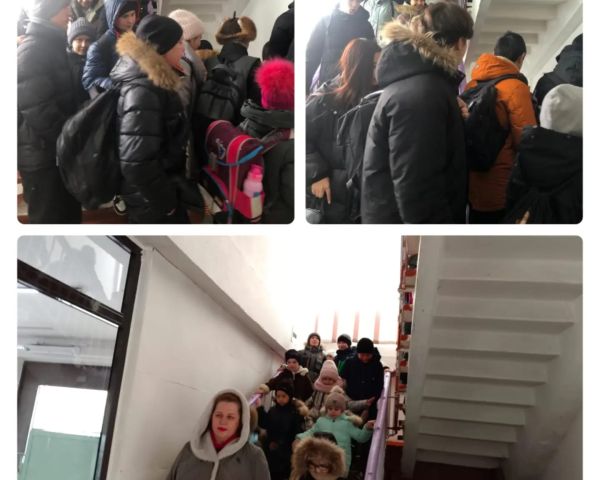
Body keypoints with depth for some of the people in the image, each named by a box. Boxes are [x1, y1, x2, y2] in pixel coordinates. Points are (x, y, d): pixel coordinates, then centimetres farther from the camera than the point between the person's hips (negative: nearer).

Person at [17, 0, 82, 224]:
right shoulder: (32, 50, -17)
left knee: (69, 213, 19)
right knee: (49, 218, 3)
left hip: (57, 148, 9)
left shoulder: (52, 45, 13)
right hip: (41, 153, -9)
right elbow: (38, 109, -24)